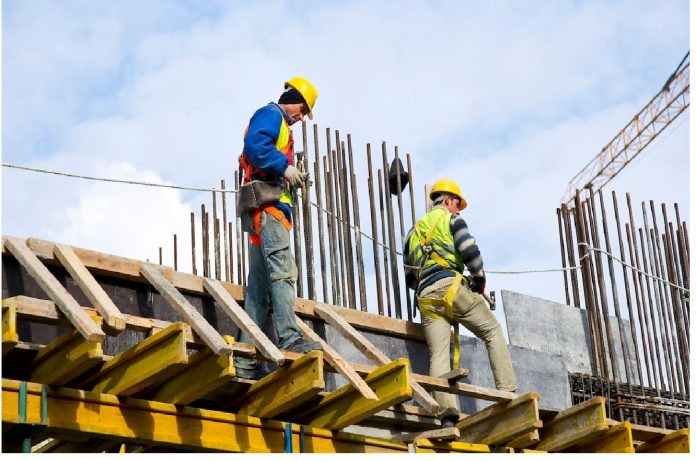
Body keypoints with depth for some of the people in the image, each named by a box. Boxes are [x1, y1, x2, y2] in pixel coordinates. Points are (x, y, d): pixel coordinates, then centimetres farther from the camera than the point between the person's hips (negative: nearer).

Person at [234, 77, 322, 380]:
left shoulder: (278, 124, 32)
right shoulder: (271, 114, 2)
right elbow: (254, 145, -17)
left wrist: (292, 178, 12)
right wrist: (285, 167, -16)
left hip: (266, 209, 10)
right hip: (267, 205, -10)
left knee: (259, 285, 4)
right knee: (282, 270, -21)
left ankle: (245, 360, 0)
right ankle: (289, 338, -32)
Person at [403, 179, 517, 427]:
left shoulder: (414, 231, 29)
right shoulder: (451, 219, 10)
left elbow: (409, 278, 27)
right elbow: (470, 251, -6)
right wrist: (480, 280, 8)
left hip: (425, 297, 5)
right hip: (450, 287, -5)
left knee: (438, 356, -6)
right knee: (493, 332, 7)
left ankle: (447, 414, -22)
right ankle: (508, 393, -5)